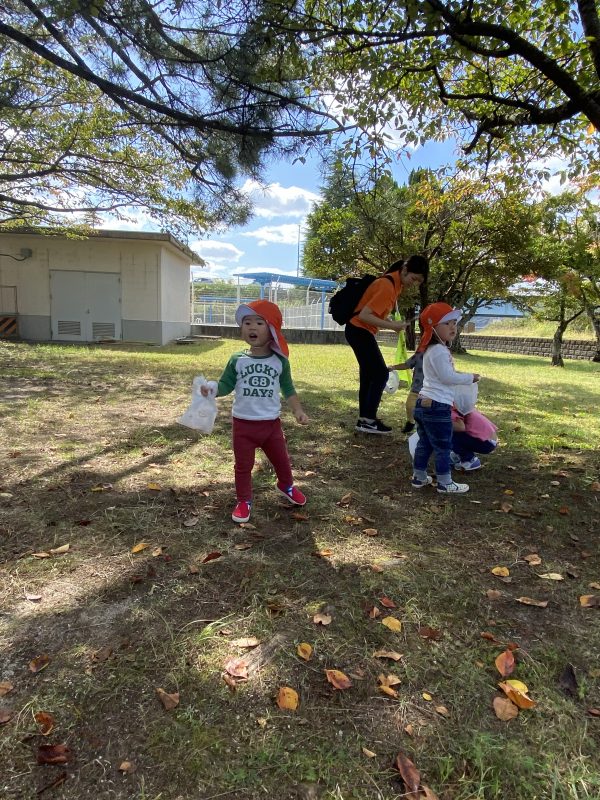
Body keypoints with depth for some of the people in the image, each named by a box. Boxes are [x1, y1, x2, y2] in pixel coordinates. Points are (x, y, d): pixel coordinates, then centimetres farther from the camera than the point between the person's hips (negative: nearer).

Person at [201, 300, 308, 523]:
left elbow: (288, 389, 5)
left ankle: (286, 486, 46)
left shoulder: (280, 361, -2)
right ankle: (244, 501, 26)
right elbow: (225, 385, -3)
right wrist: (211, 390, -23)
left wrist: (298, 410, -3)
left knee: (281, 459, 17)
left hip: (271, 422, 1)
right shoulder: (237, 360, -5)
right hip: (243, 423, -1)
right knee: (243, 465, 9)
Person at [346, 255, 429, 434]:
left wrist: (390, 322, -1)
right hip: (360, 331, -10)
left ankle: (364, 419, 18)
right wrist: (390, 326, -23)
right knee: (380, 374, -7)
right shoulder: (388, 286, -22)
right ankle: (368, 421, -1)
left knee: (368, 375, 12)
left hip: (361, 331, 10)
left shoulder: (396, 282, 8)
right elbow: (364, 315, -27)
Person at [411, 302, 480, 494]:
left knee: (424, 444, 18)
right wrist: (470, 377, -6)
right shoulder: (439, 351, -17)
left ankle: (419, 477, 27)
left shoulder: (432, 349, 17)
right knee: (443, 447, 1)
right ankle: (445, 484, 11)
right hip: (437, 406, -10)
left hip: (424, 403, 10)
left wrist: (462, 376, 20)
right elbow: (448, 377, -19)